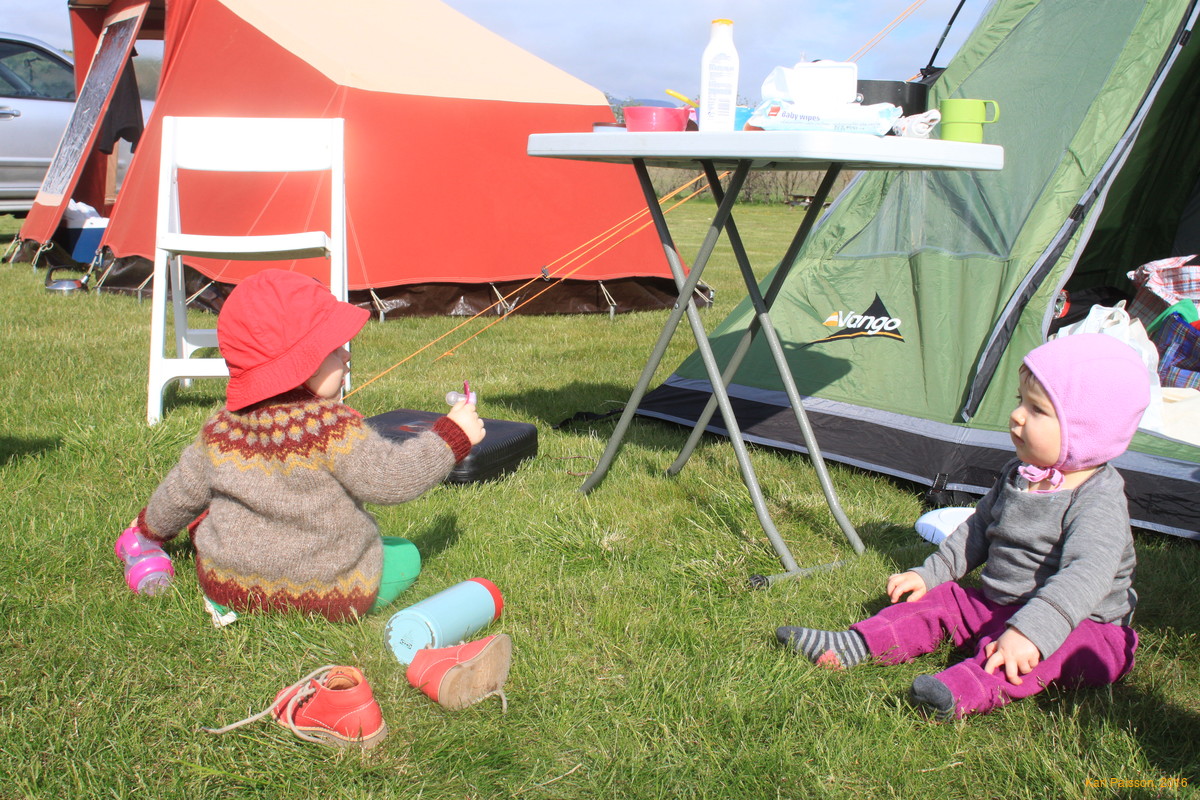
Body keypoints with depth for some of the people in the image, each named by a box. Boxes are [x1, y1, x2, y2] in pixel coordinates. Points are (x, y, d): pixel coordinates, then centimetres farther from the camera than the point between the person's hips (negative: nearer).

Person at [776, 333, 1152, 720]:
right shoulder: (1016, 476, 6)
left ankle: (967, 691, -62)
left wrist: (1030, 633, -51)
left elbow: (1085, 577, -38)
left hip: (1079, 627, -9)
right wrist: (930, 573, 16)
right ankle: (852, 647, -11)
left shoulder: (1099, 503, -24)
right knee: (942, 601, 0)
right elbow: (978, 528, 21)